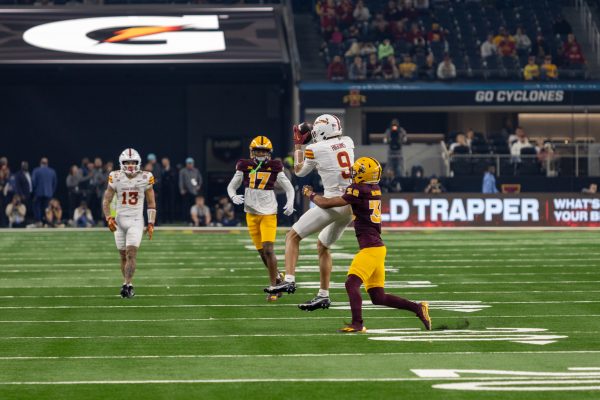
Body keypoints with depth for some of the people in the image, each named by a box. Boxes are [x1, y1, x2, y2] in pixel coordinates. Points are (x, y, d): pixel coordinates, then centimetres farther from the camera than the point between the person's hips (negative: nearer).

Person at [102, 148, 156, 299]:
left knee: (131, 253, -15)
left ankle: (127, 285, -17)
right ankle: (128, 285, 16)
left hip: (136, 221, -2)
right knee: (123, 255, 6)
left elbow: (151, 203, 6)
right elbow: (106, 200, 3)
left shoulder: (145, 179, -2)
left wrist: (151, 224, 1)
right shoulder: (116, 178, -2)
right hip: (120, 220, 2)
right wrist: (109, 218, -12)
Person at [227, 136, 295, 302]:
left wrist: (290, 203, -13)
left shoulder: (274, 167, -2)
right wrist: (234, 197, -14)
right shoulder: (245, 167, 1)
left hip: (269, 213, -3)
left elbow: (289, 187, 5)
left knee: (268, 250, -14)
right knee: (262, 251, 7)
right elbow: (231, 186, 8)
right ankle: (277, 277, 30)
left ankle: (274, 287, -6)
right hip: (251, 213, 3)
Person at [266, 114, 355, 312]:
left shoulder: (315, 149, -6)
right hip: (351, 205, 7)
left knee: (293, 236, 2)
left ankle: (289, 280, -15)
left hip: (333, 202, -7)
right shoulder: (348, 142, 10)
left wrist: (298, 144, 22)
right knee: (323, 246, 23)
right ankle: (323, 295, 23)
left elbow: (299, 171, 13)